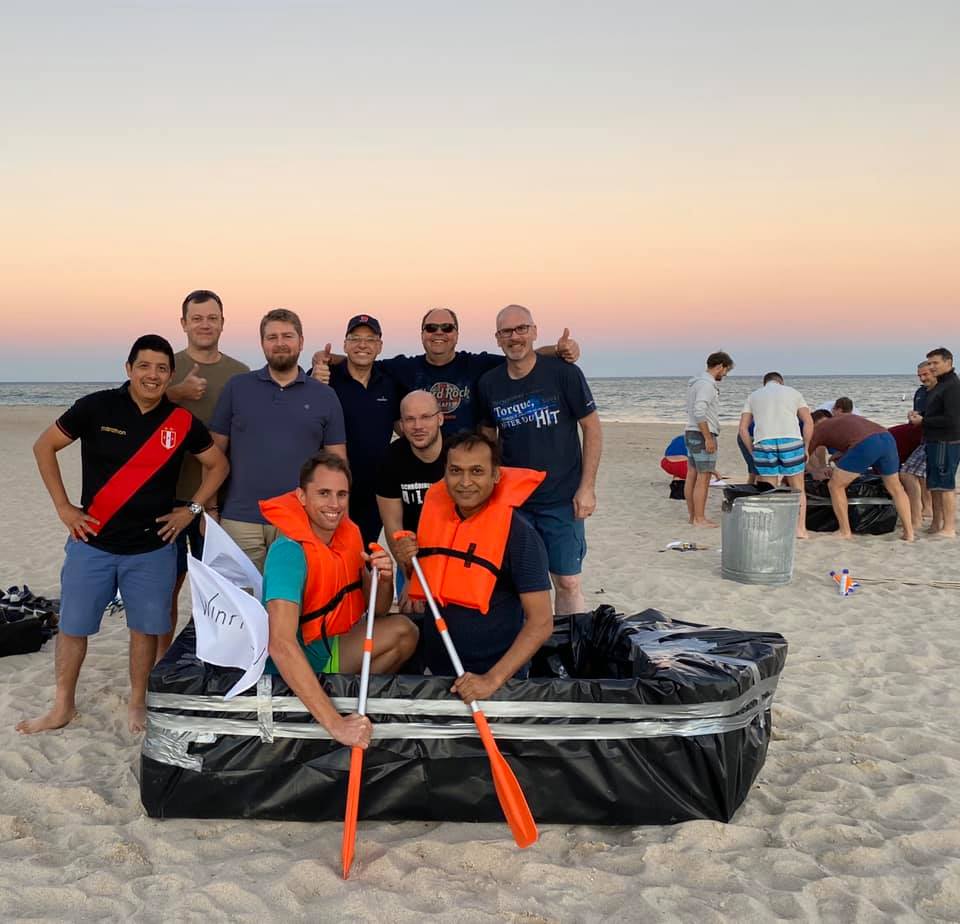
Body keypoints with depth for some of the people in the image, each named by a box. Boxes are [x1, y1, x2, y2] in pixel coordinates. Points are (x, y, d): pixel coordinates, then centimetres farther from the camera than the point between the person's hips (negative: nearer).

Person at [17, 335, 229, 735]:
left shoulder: (182, 422, -3)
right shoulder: (97, 407, -8)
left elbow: (218, 465, 10)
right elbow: (44, 447, 1)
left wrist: (191, 509, 2)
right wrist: (63, 507, -3)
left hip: (152, 548, 1)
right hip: (92, 542, -1)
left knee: (145, 627, 9)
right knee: (73, 625, 8)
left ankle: (137, 704, 27)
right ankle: (63, 706, 26)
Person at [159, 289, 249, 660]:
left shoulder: (240, 373, 4)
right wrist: (177, 392, -24)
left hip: (218, 495, 1)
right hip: (170, 492, -1)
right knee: (167, 582, 6)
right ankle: (161, 659, 19)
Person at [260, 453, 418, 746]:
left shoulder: (349, 533, -2)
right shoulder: (289, 551, -26)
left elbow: (378, 612, 6)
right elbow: (281, 646, -39)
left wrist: (384, 580, -18)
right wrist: (335, 723, -45)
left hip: (328, 651, 7)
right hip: (292, 671, -7)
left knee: (402, 630, -8)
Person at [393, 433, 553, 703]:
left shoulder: (518, 533, -17)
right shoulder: (434, 511, 0)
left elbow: (541, 623, -18)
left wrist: (493, 679, -24)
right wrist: (408, 563, -6)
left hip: (494, 679, -5)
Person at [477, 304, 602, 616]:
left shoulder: (563, 373, -8)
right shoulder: (489, 383, 2)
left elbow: (592, 428, -4)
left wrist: (587, 487, -8)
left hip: (562, 499, -3)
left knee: (567, 583, 1)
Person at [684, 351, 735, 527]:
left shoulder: (695, 382, 15)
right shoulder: (707, 384, -16)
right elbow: (699, 412, -24)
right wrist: (708, 438, -22)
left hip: (690, 433, 10)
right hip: (702, 435, -10)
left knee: (692, 476, 11)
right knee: (703, 478, -6)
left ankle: (692, 515, 16)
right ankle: (700, 518, -4)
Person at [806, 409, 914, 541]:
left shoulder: (818, 429, 23)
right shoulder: (846, 417, 38)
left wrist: (818, 471, 46)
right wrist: (838, 455, 59)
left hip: (865, 445, -6)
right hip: (887, 438, 6)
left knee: (836, 486, 11)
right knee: (895, 488, 24)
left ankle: (845, 532, 11)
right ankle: (909, 533, 22)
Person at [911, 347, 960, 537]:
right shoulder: (940, 386, 17)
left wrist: (923, 421, -15)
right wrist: (919, 415, 8)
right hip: (935, 441, 11)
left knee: (945, 485, -8)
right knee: (934, 485, 15)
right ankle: (937, 524, 24)